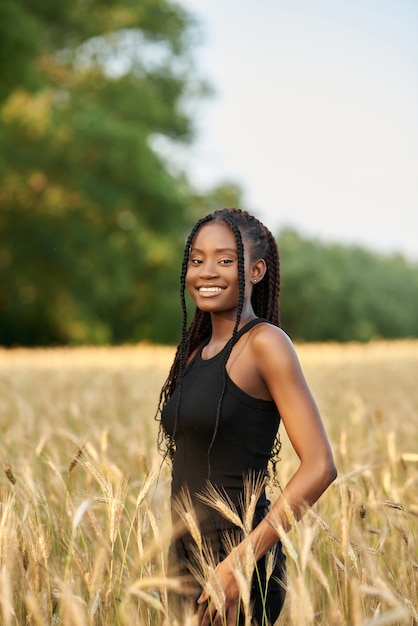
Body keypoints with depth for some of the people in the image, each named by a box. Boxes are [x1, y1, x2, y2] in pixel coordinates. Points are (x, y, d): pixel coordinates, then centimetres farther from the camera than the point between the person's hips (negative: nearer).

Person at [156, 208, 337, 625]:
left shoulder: (264, 343, -12)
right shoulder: (196, 348, 10)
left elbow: (319, 468, -17)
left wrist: (240, 561, -20)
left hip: (235, 554, -7)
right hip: (185, 553, 7)